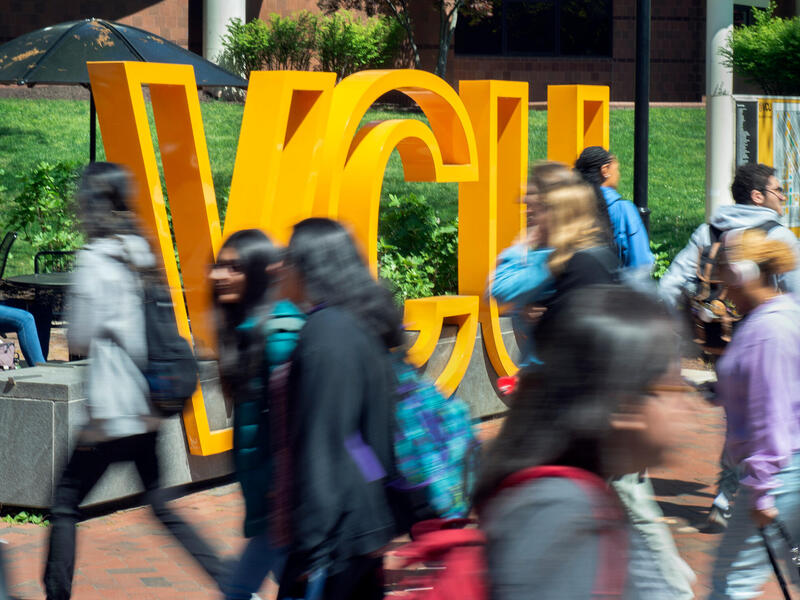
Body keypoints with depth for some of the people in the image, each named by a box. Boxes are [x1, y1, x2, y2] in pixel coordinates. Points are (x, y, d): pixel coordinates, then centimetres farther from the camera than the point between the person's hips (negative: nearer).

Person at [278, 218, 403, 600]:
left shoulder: (325, 332, -16)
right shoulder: (363, 326, 12)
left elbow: (321, 443, -19)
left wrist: (311, 543, -18)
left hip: (337, 526, -10)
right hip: (370, 522, 10)